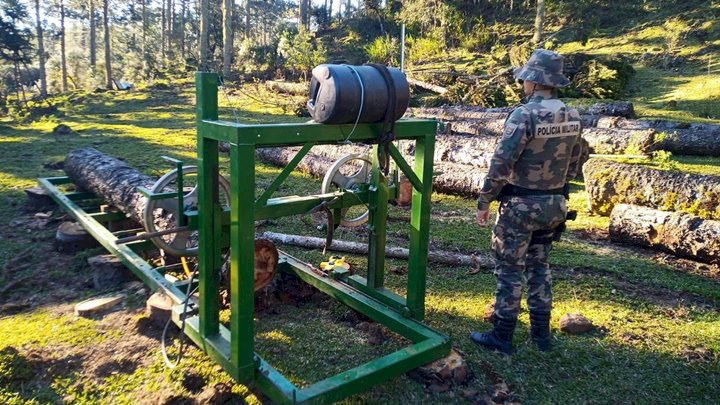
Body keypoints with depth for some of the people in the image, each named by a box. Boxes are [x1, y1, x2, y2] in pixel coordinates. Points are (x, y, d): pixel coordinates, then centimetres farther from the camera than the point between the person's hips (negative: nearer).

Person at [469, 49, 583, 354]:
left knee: (509, 270, 3)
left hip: (521, 205, -7)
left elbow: (501, 164, -21)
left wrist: (484, 202, -12)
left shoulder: (525, 114, -19)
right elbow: (573, 164, 13)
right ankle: (541, 332, 27)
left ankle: (501, 336, 12)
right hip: (554, 205, 7)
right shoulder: (572, 117, 5)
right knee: (539, 266, 18)